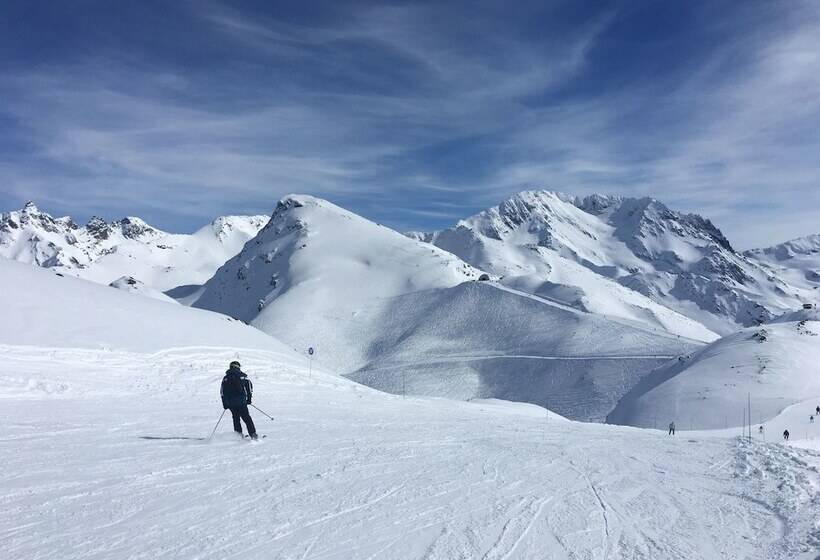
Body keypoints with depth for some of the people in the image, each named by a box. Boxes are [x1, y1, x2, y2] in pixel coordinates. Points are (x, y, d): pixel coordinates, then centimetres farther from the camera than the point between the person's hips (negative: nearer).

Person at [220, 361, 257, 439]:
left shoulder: (225, 378, 12)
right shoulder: (242, 375, 6)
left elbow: (222, 392, 8)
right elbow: (249, 385, 2)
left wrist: (224, 403, 12)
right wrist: (249, 398, 8)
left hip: (230, 402, 2)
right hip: (241, 401, -2)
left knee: (236, 417, 18)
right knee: (246, 417, 3)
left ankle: (238, 433, 10)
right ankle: (253, 434, -5)